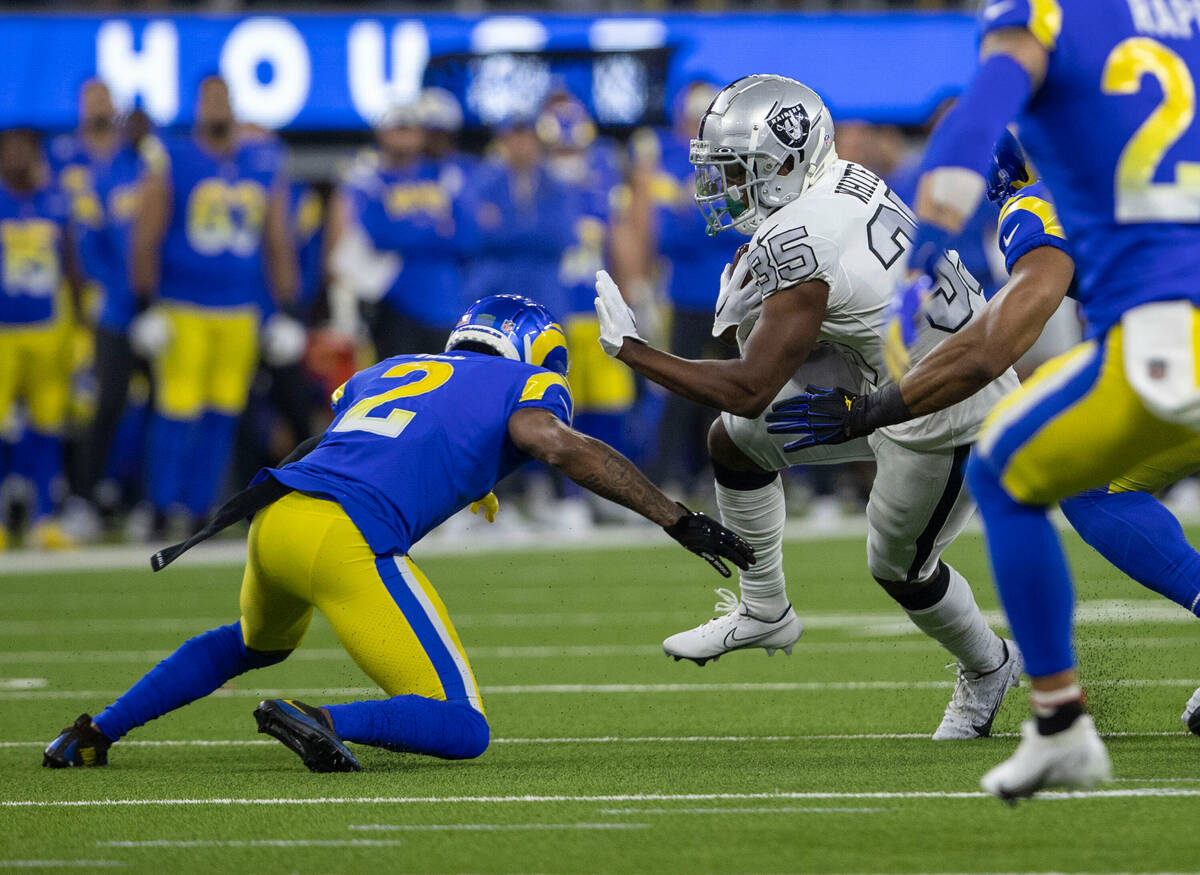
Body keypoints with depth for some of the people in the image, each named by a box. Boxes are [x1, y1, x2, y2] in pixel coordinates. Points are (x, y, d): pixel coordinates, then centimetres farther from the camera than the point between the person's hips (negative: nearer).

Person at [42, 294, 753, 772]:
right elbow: (566, 449, -8)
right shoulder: (522, 387, 11)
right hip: (347, 542, -7)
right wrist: (677, 519, -9)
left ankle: (96, 733, 36)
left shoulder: (383, 374, 29)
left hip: (273, 514, 7)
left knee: (256, 644, 41)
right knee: (462, 731, -3)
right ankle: (322, 723, -26)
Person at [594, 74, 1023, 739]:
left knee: (898, 567, 15)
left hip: (945, 419, -9)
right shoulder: (842, 182, -3)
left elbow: (750, 391, -29)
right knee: (734, 440, 7)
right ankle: (764, 611, 24)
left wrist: (629, 349, -24)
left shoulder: (799, 243, -30)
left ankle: (986, 670, 43)